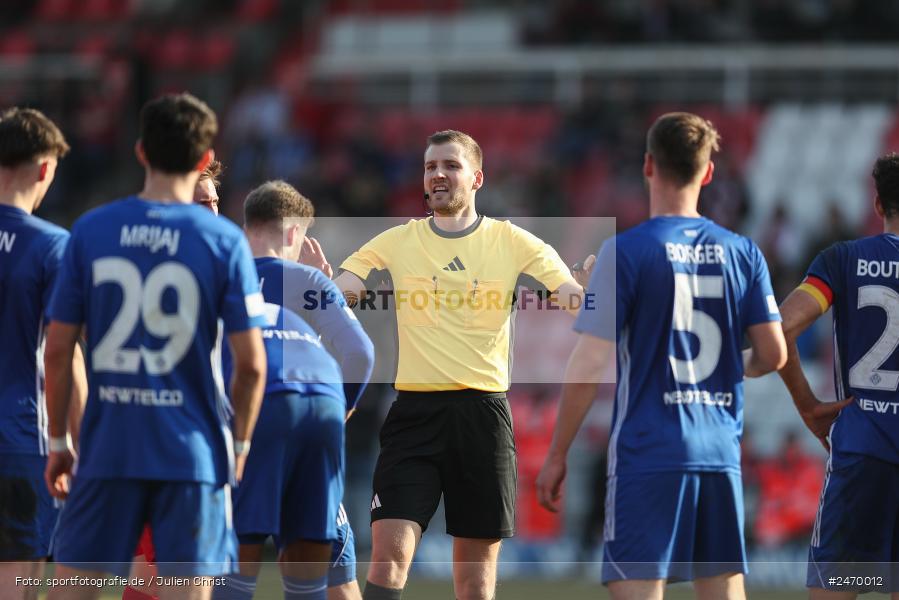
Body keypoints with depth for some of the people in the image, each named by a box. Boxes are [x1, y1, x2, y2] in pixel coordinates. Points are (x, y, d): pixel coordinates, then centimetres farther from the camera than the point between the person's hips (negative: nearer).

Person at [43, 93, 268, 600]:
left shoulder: (90, 231, 1)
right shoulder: (224, 241, -4)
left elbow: (58, 351, 1)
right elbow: (251, 364, -6)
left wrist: (59, 440, 12)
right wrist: (240, 445, 9)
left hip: (107, 445, 2)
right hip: (194, 451, -1)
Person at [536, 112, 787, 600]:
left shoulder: (626, 252, -7)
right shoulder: (742, 253, 6)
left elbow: (590, 365, -9)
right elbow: (773, 354, 6)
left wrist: (556, 455, -1)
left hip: (647, 454, -5)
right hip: (721, 454, 5)